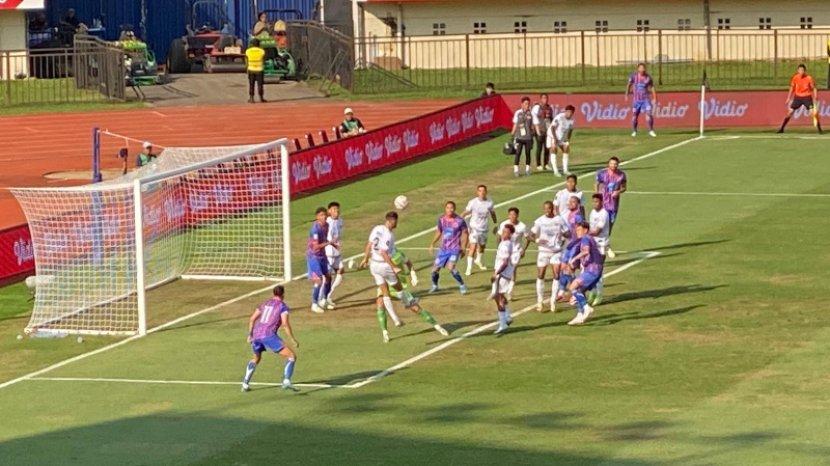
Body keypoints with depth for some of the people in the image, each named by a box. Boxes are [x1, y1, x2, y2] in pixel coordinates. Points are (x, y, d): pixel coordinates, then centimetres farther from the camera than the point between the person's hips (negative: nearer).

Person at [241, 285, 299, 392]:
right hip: (269, 335, -6)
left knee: (256, 358, 33)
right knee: (292, 356, -3)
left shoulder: (265, 303, 23)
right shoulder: (283, 306, 4)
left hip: (256, 335, 6)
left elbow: (252, 319, 22)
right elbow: (285, 324, -9)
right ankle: (286, 381, -21)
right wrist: (293, 340, -4)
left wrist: (250, 334, 30)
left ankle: (245, 384, 25)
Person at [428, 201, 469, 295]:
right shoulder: (441, 219, 1)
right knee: (435, 268, 5)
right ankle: (434, 286, 33)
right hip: (443, 248, 5)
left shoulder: (460, 221, -11)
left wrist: (463, 248, -3)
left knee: (451, 267, -25)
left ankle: (462, 286, -8)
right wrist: (432, 244, 14)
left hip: (455, 249, -5)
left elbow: (465, 234, 0)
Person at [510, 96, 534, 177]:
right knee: (518, 153, -5)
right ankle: (516, 170, 0)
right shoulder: (518, 113, 1)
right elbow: (515, 125, 7)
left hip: (528, 137, 2)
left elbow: (532, 126, 10)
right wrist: (512, 135, 5)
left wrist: (532, 135, 8)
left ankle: (527, 169, 17)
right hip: (519, 137, -2)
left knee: (528, 153, 6)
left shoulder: (530, 114, 4)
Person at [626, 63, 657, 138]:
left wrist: (654, 98, 6)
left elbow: (652, 87, 7)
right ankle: (634, 131, 23)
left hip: (646, 99, -1)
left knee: (649, 113, -13)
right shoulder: (633, 76, -4)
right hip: (636, 99, 1)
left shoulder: (648, 77, -3)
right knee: (634, 115, 4)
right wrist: (626, 95, 4)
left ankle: (651, 131, -1)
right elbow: (629, 85, 7)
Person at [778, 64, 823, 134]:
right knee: (790, 112, -2)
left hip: (807, 97, -2)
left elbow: (814, 88, -5)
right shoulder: (795, 78, -4)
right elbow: (792, 88, 8)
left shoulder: (809, 78, -13)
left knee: (814, 112, -13)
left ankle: (819, 129, -2)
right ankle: (781, 128, 6)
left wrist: (815, 98, -15)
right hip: (798, 97, 2)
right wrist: (789, 98, 7)